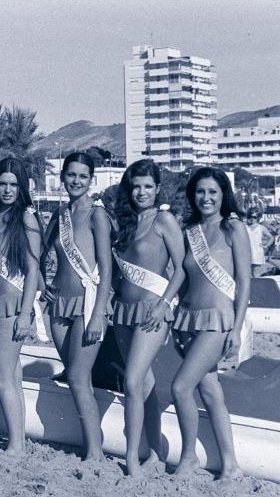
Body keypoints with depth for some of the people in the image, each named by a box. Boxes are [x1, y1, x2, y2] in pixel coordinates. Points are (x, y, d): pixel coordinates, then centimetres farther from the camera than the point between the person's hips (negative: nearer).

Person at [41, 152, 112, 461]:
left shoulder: (96, 215, -7)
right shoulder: (59, 215, 12)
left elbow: (106, 268, -12)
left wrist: (98, 315, -17)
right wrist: (43, 284, 11)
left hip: (87, 303, -6)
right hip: (60, 305, 7)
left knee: (78, 379, -8)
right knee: (77, 379, 9)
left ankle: (95, 454, -1)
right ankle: (91, 441, 19)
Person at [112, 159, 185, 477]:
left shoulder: (164, 220, -7)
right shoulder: (126, 222, 12)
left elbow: (181, 268, -9)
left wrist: (164, 303, -16)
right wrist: (113, 292, 8)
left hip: (151, 310, -7)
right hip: (124, 309, 7)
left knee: (133, 383, -12)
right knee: (145, 383, 11)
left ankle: (132, 458, -1)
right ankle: (156, 452, 21)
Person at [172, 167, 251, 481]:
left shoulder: (233, 228, -4)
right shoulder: (189, 232, 13)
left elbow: (244, 281, -7)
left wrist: (236, 328, -12)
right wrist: (176, 323, 12)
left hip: (218, 319, -6)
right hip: (188, 317, 6)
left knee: (180, 387, -11)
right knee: (209, 391, 7)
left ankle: (188, 458, 9)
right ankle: (229, 465, 16)